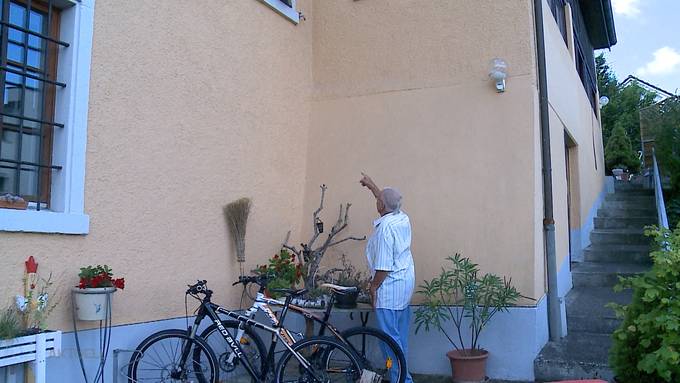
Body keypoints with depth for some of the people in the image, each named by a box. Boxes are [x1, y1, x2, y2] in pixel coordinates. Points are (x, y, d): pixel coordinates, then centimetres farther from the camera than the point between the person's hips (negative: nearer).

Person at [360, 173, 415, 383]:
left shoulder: (385, 227, -20)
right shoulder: (403, 219, 5)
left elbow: (384, 266, -21)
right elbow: (389, 201, 27)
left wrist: (374, 286, -8)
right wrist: (371, 185, 38)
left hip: (389, 287, -9)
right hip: (406, 285, 9)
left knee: (390, 338, -2)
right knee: (401, 336, 16)